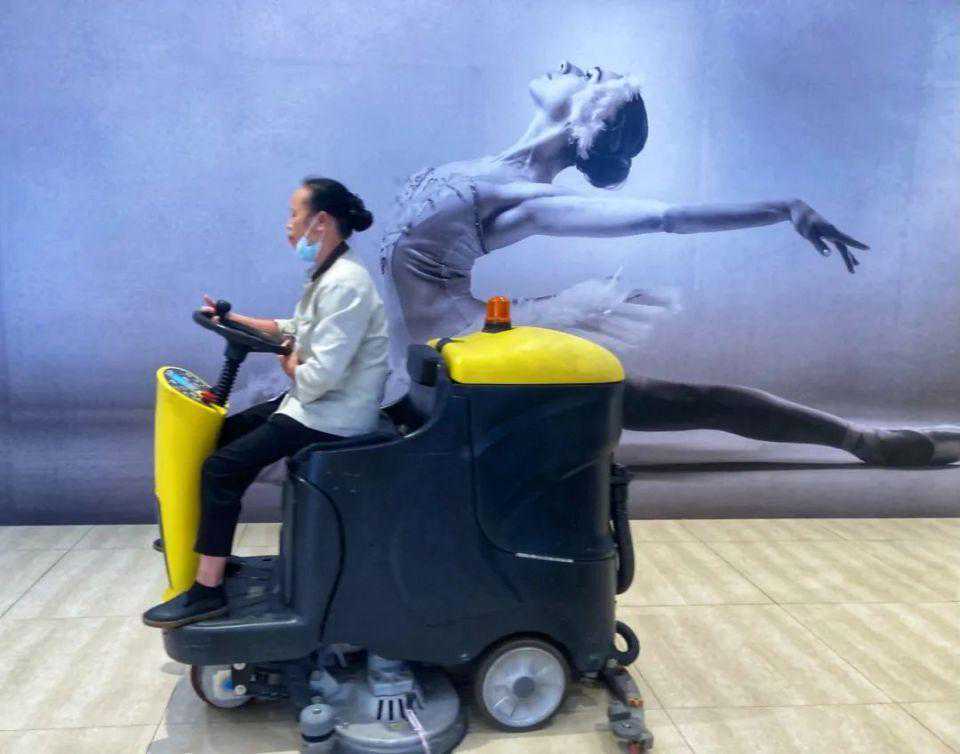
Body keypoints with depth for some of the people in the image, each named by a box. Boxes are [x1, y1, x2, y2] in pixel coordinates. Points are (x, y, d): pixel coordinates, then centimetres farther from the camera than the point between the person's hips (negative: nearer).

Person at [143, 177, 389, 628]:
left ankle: (207, 592, -3)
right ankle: (209, 545, 29)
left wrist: (290, 367, -8)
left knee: (221, 468, -13)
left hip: (332, 418, -11)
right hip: (315, 402, 11)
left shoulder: (344, 285, -23)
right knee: (222, 435, 17)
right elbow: (297, 331, 22)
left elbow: (320, 375, -29)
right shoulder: (328, 275, 10)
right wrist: (235, 319, 15)